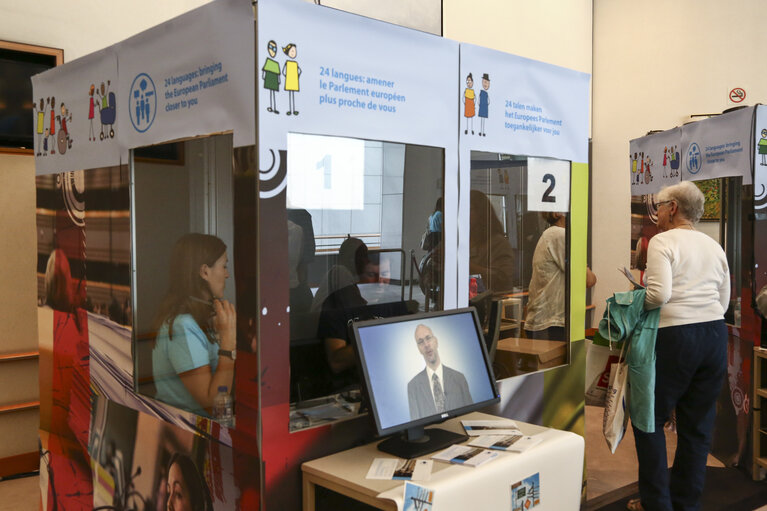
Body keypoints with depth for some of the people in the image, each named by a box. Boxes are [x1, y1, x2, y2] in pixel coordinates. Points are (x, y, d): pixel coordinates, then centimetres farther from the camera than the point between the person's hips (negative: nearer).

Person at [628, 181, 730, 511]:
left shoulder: (662, 242, -7)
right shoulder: (714, 246, 14)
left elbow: (659, 294, -19)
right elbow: (724, 301, 15)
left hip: (675, 337, -7)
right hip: (715, 335, 7)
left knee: (650, 419, 7)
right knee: (698, 425, 13)